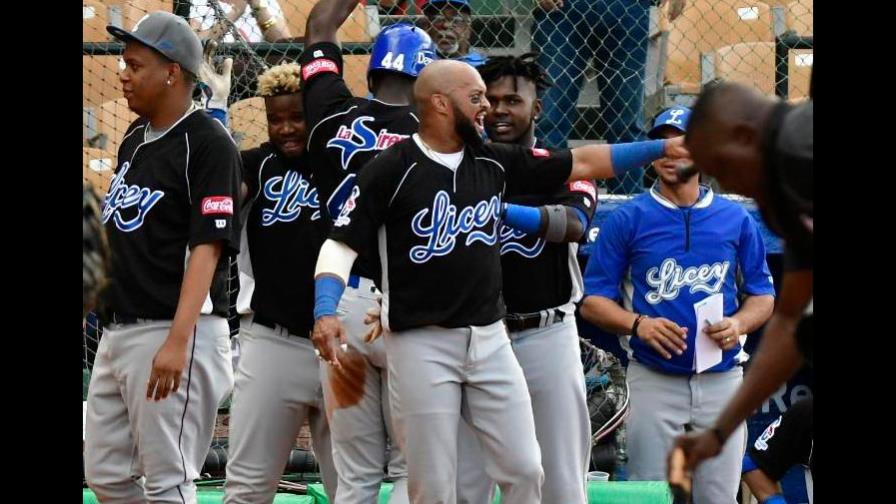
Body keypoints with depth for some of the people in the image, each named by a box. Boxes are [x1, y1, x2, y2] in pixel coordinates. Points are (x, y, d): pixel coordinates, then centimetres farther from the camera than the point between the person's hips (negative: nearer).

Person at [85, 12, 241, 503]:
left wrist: (178, 340, -27)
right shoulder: (134, 140, 16)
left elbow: (207, 247, -18)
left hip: (173, 332, -9)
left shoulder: (207, 144, -10)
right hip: (117, 331, 9)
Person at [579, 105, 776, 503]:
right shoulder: (627, 220, 3)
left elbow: (763, 296, 12)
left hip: (721, 379, 1)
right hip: (653, 380, -1)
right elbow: (593, 301, 1)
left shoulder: (736, 220, 8)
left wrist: (739, 323, -10)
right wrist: (638, 324, -18)